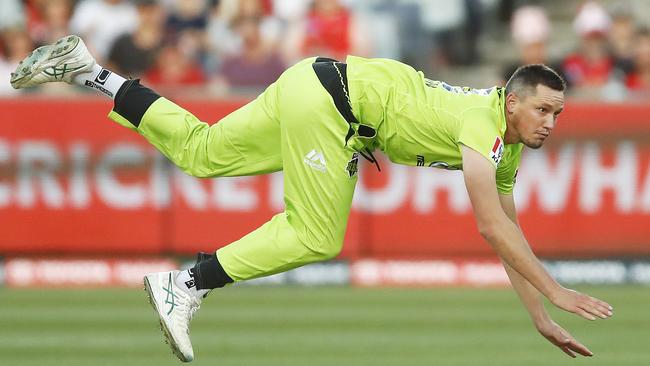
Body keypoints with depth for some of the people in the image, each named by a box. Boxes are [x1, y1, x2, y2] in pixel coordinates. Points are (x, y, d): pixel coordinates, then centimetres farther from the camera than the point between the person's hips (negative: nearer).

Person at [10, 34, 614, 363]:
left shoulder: (509, 151, 10)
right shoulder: (486, 125, -18)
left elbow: (506, 235, 17)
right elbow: (491, 227, -23)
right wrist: (554, 291, -21)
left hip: (314, 87, 8)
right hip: (330, 94, -8)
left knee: (199, 151, 12)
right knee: (315, 236, -8)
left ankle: (88, 72, 13)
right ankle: (184, 287, -7)